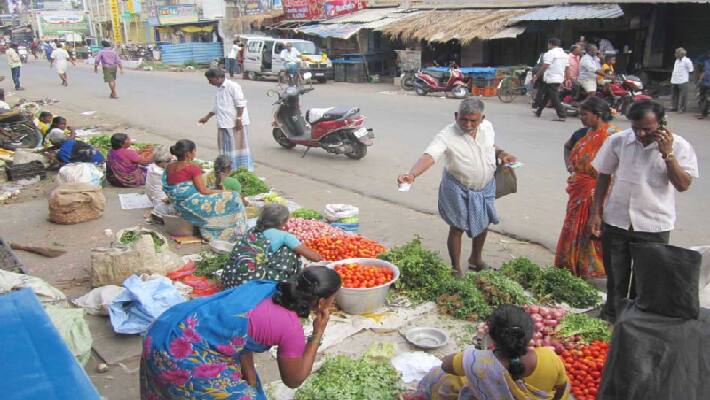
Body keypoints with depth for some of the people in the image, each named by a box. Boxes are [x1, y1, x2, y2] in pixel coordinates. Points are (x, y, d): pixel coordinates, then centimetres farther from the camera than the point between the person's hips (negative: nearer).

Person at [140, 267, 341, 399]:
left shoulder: (267, 287, 7)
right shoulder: (292, 329, -13)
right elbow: (294, 380, 2)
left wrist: (251, 383, 14)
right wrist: (318, 334, 2)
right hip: (181, 354, -8)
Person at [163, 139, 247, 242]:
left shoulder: (169, 167, 5)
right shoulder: (193, 168, -17)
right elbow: (203, 191, -15)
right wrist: (221, 192, 0)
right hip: (192, 205, -9)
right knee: (232, 199, -1)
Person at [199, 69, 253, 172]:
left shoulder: (232, 86, -11)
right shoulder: (219, 89, 16)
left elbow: (240, 103, -17)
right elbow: (217, 106, 27)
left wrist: (239, 119, -22)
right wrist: (207, 117, 29)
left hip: (236, 124, -9)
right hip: (224, 124, 9)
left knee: (239, 146, -4)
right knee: (226, 148, 11)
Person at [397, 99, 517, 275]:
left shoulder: (487, 126, -7)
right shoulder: (447, 135, -26)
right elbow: (429, 156, -41)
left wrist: (501, 153, -6)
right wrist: (411, 175, -58)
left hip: (485, 187, 6)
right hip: (459, 190, -6)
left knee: (483, 223, 20)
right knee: (457, 228, 3)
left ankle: (476, 259, 45)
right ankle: (456, 269, 24)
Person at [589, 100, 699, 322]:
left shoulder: (679, 146, -8)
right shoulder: (618, 141, -4)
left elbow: (683, 185, -13)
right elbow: (604, 177, 6)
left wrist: (667, 153, -21)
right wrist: (595, 213, 3)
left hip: (654, 226, -1)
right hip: (616, 221, 2)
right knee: (615, 278, 14)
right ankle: (610, 320, 32)